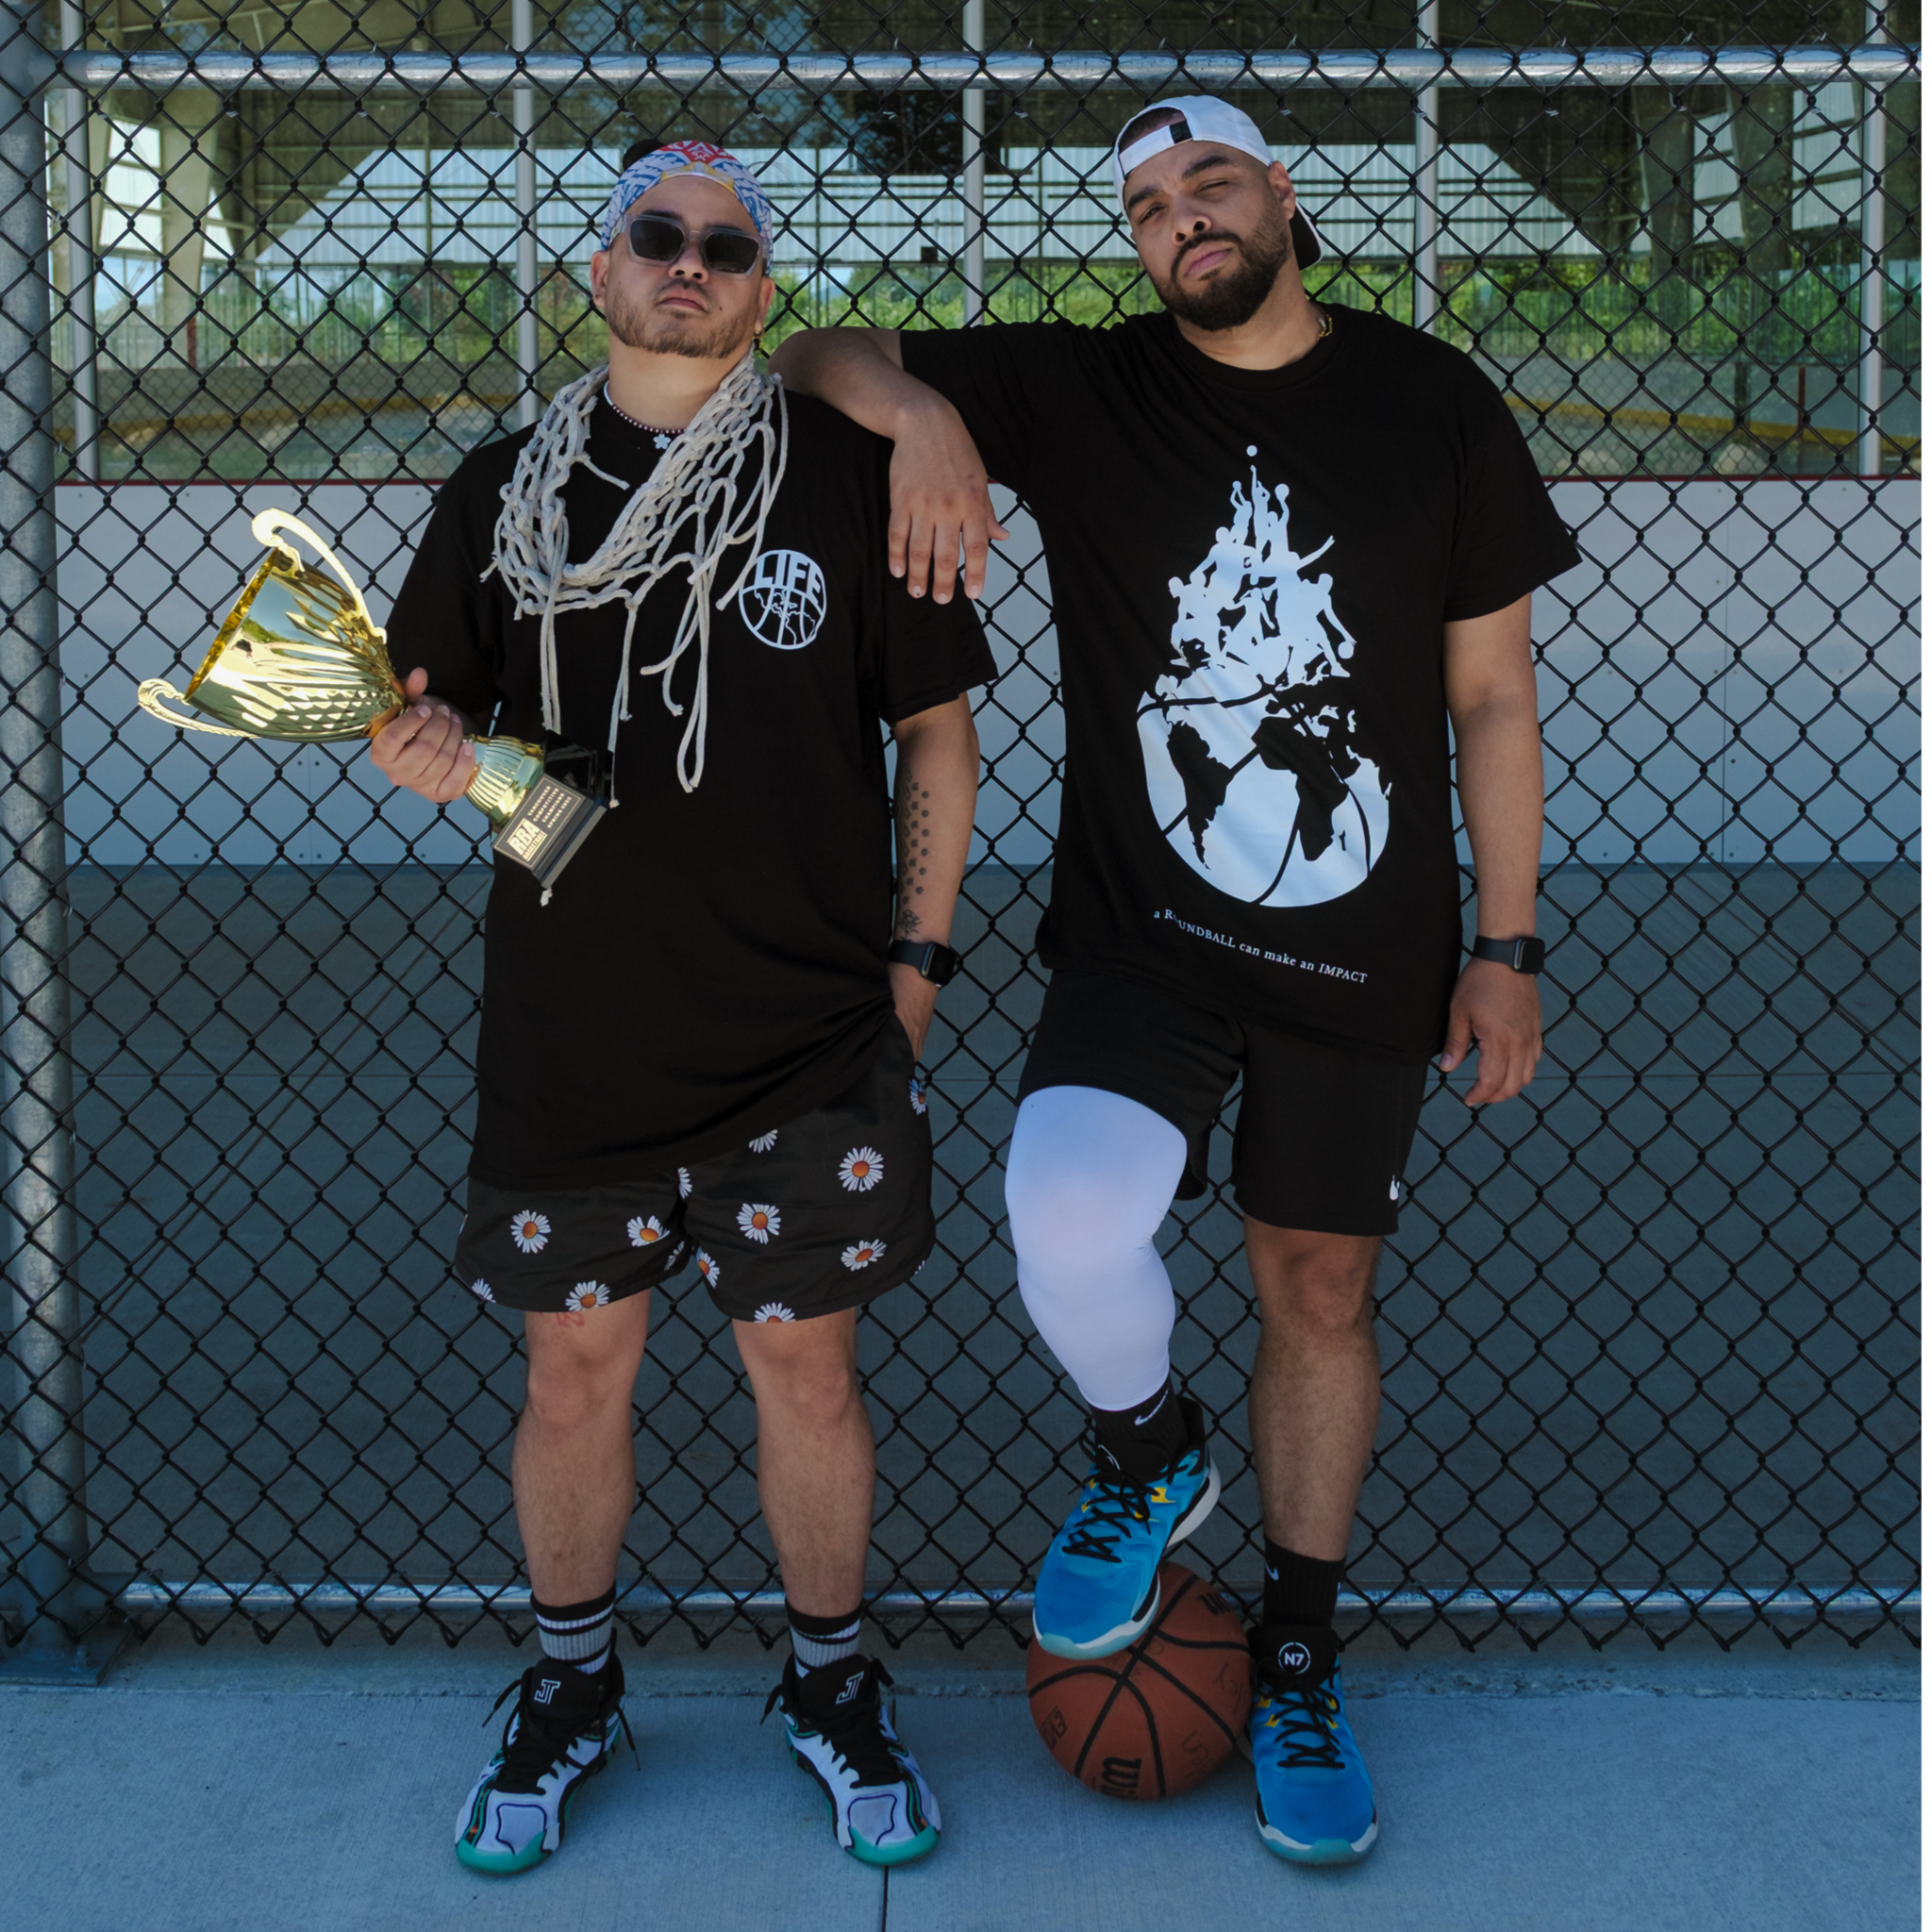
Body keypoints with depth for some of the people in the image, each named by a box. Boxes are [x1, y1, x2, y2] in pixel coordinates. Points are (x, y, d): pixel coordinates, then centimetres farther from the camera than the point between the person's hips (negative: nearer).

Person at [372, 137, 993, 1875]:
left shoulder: (850, 477, -1)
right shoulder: (504, 489, 6)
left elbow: (938, 731, 4)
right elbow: (432, 710, 14)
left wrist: (919, 955, 0)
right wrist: (430, 750, -10)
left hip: (809, 1033, -2)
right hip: (568, 1023, 2)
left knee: (806, 1360, 7)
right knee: (576, 1366, 10)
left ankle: (832, 1682, 29)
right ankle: (571, 1685, 33)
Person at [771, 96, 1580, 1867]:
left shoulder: (1433, 404, 1)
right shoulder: (1079, 391, 0)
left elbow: (1492, 694, 4)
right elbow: (817, 357, 3)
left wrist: (1508, 944, 2)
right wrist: (915, 407, -21)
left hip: (1367, 956, 1)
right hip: (1141, 937, -1)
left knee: (1321, 1292, 11)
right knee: (1068, 1221, -25)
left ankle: (1299, 1658, 31)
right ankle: (1151, 1461, 10)